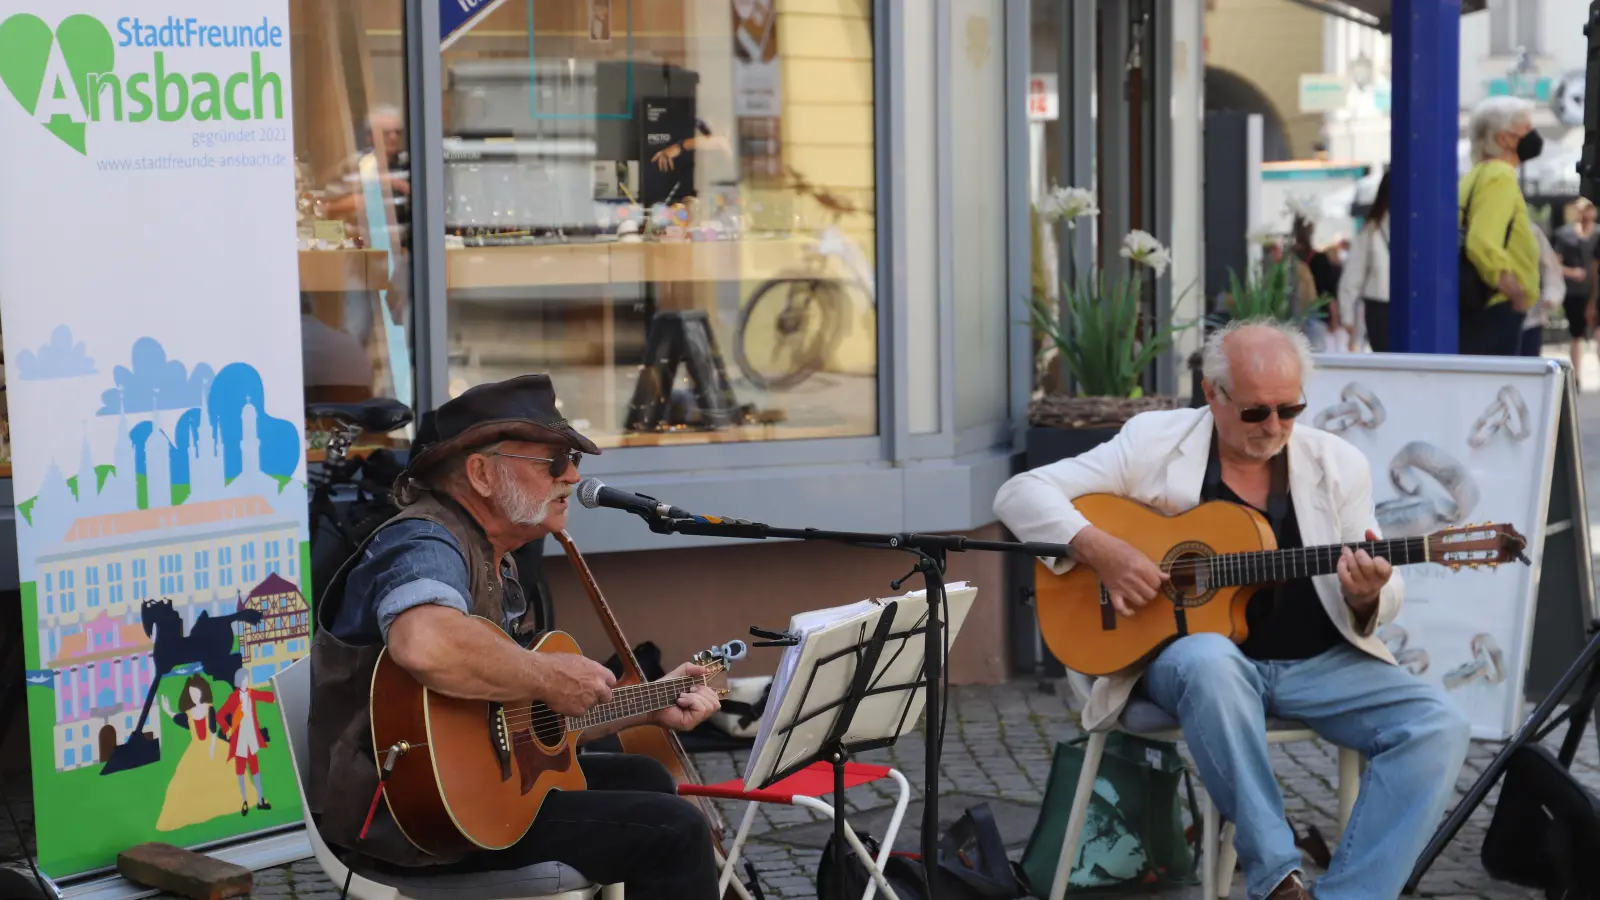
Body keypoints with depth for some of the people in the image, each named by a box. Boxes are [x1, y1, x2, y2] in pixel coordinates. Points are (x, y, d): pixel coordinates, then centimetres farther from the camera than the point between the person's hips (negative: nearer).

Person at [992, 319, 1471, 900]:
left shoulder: (1338, 464, 6)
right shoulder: (1155, 442, -1)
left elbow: (1382, 604, 8)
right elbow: (1020, 494, -2)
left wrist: (1366, 595, -18)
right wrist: (1098, 549, -19)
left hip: (1318, 661, 3)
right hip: (1184, 649, -3)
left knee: (1439, 726, -20)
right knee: (1210, 663, -40)